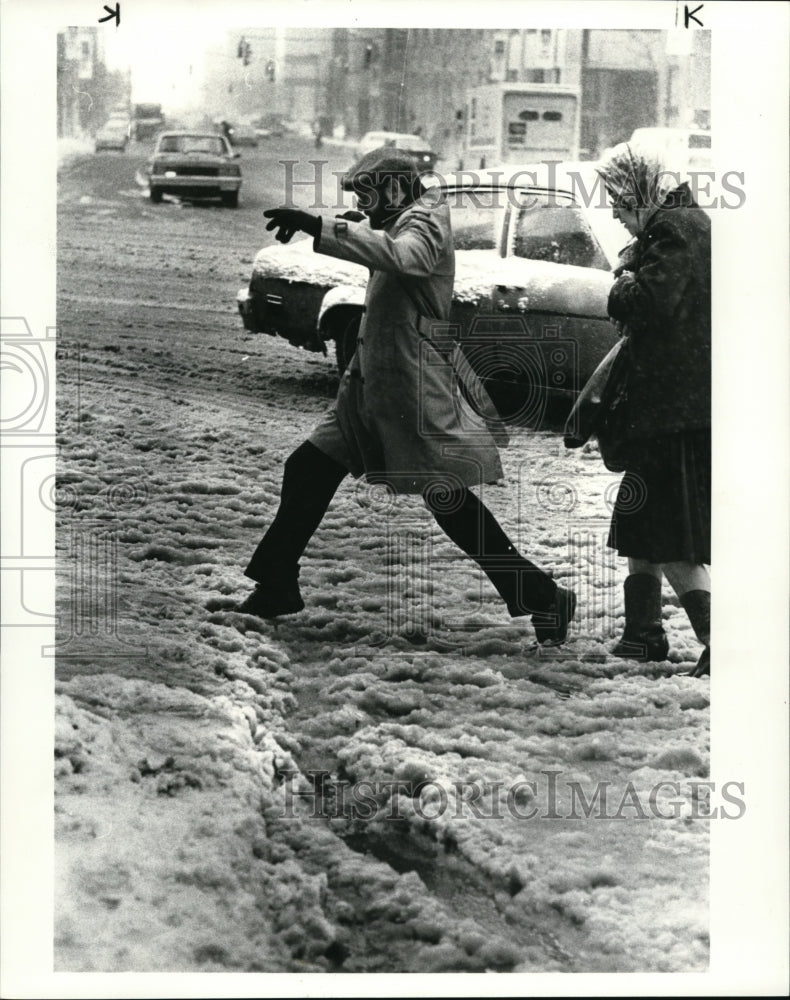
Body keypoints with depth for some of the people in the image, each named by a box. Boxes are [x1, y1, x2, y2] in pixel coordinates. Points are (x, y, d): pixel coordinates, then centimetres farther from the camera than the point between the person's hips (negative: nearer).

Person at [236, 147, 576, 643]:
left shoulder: (424, 222, -13)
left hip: (414, 384, -10)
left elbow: (398, 254, -35)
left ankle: (542, 597, -1)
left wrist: (318, 226, -39)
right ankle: (277, 586, 22)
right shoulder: (398, 223, 16)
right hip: (372, 379, 10)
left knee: (450, 500, -8)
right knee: (307, 472, 11)